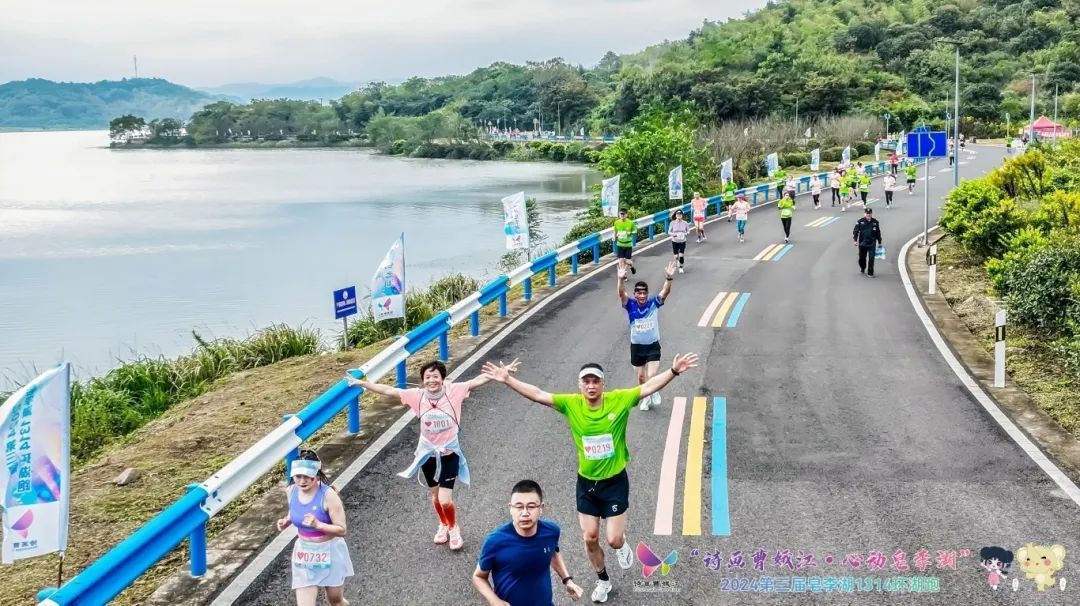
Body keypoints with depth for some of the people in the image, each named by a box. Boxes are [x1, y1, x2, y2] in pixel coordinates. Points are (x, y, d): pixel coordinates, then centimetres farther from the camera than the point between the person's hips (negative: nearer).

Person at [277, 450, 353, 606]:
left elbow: (342, 530, -21)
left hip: (329, 552, -4)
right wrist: (286, 521, -7)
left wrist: (318, 525, -36)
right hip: (303, 553, 4)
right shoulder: (292, 491, -8)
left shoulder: (328, 495, -24)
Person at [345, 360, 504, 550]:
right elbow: (388, 390, -9)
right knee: (436, 496, 20)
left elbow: (477, 381, -22)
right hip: (428, 454, 3)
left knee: (445, 500, -8)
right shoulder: (417, 395, -12)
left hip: (449, 454, -3)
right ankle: (444, 525, 48)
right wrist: (361, 383, -11)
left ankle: (454, 528, 23)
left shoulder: (453, 391, -16)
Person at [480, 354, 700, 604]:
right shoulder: (571, 404, -11)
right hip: (586, 482, 2)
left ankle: (623, 545, 37)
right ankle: (603, 580, 36)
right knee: (590, 538, 10)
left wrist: (673, 371, -34)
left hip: (615, 482, -2)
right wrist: (508, 380, -19)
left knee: (613, 539, -3)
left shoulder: (619, 400, -15)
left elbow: (650, 386, -20)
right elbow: (538, 395, -12)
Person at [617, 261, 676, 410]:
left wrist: (669, 278, -43)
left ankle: (654, 392, 20)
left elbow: (666, 292, -24)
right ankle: (645, 398, 41)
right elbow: (621, 293, -28)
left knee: (651, 376, -13)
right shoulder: (630, 305, -10)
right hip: (636, 346, 1)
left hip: (653, 345, -1)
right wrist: (621, 279, -48)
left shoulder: (654, 303, -10)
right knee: (641, 376, 14)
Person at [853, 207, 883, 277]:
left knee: (871, 259, -7)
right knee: (862, 258, 12)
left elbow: (878, 233, 13)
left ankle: (870, 273, 3)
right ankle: (862, 269, 39)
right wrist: (855, 240, -13)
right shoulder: (860, 222, -1)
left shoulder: (875, 222, 5)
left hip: (872, 244, 0)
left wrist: (879, 242, 16)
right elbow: (855, 231, -1)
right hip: (862, 244, 0)